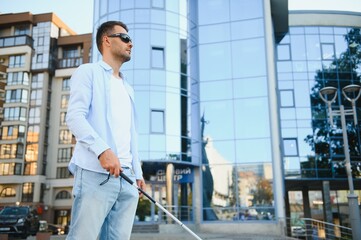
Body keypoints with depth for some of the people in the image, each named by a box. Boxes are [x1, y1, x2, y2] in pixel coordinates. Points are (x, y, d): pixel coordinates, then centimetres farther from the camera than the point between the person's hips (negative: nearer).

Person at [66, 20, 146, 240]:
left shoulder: (128, 88, 29)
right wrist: (102, 149, -22)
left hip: (126, 177, 7)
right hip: (96, 174, -6)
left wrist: (138, 173, 16)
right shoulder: (88, 72, 8)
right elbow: (75, 117, -7)